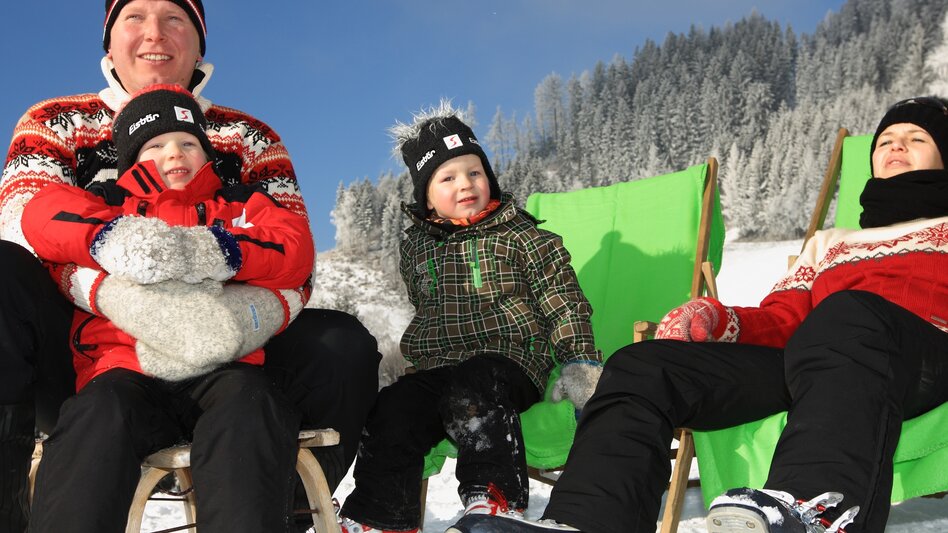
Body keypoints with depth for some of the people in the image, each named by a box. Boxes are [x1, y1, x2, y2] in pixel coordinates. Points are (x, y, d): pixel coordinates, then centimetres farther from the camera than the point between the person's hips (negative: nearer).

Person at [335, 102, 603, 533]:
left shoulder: (519, 235, 3)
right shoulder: (416, 245, 16)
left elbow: (563, 304, 1)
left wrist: (580, 364, -8)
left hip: (507, 359, -4)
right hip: (433, 367, 5)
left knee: (471, 390, -38)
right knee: (390, 412, -21)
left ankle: (494, 497, -34)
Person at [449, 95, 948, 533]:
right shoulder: (828, 242, 37)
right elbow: (781, 322, 20)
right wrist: (710, 317, -1)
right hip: (799, 359, 4)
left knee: (848, 311, -38)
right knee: (641, 367, -17)